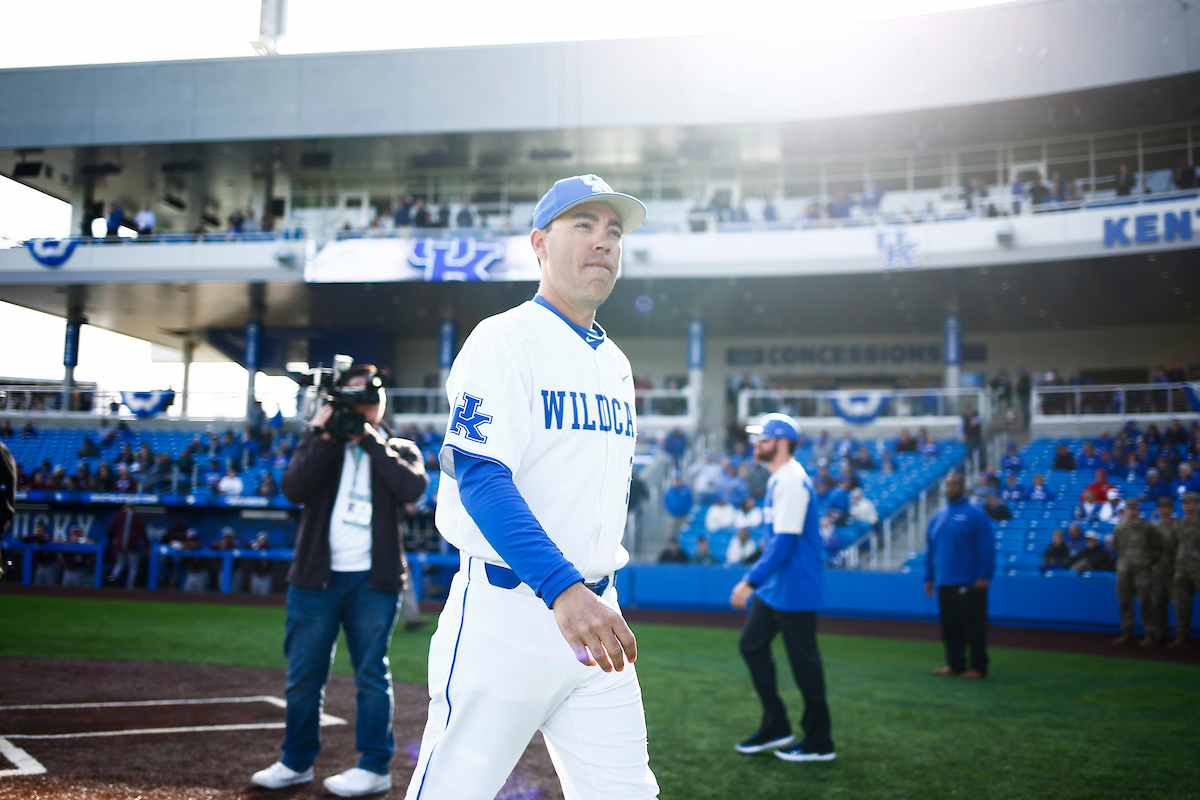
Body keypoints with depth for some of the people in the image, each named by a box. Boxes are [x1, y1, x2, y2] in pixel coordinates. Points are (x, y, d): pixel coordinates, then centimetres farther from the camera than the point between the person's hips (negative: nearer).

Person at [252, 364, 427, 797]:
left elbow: (413, 487, -12)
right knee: (303, 675, 7)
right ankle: (296, 762, 19)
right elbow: (293, 488, -5)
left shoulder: (399, 450, 11)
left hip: (373, 581, -2)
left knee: (371, 674, 0)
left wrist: (370, 439, -10)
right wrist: (322, 435, -12)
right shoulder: (320, 445, 13)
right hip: (316, 577, 2)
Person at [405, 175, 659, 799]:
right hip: (505, 610, -7)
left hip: (596, 613, 7)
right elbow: (478, 476, -21)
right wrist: (561, 588, -33)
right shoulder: (503, 339, -8)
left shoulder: (616, 363, 16)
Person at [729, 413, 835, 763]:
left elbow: (784, 541, -25)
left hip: (795, 588, -10)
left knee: (804, 662, -1)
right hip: (773, 588, 10)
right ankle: (775, 728, 21)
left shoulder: (791, 481, -19)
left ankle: (820, 743, 11)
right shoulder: (779, 479, 13)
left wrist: (750, 581, -25)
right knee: (752, 645, 12)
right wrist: (757, 581, 21)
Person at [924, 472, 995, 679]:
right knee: (950, 627, 11)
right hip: (944, 583, 6)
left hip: (969, 583, -6)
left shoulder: (975, 515, -6)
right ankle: (955, 664, 21)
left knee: (974, 626, -1)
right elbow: (930, 550, 17)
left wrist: (984, 576, -16)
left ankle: (978, 667, 7)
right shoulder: (937, 517, 12)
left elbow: (987, 548, -10)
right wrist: (929, 577, 14)